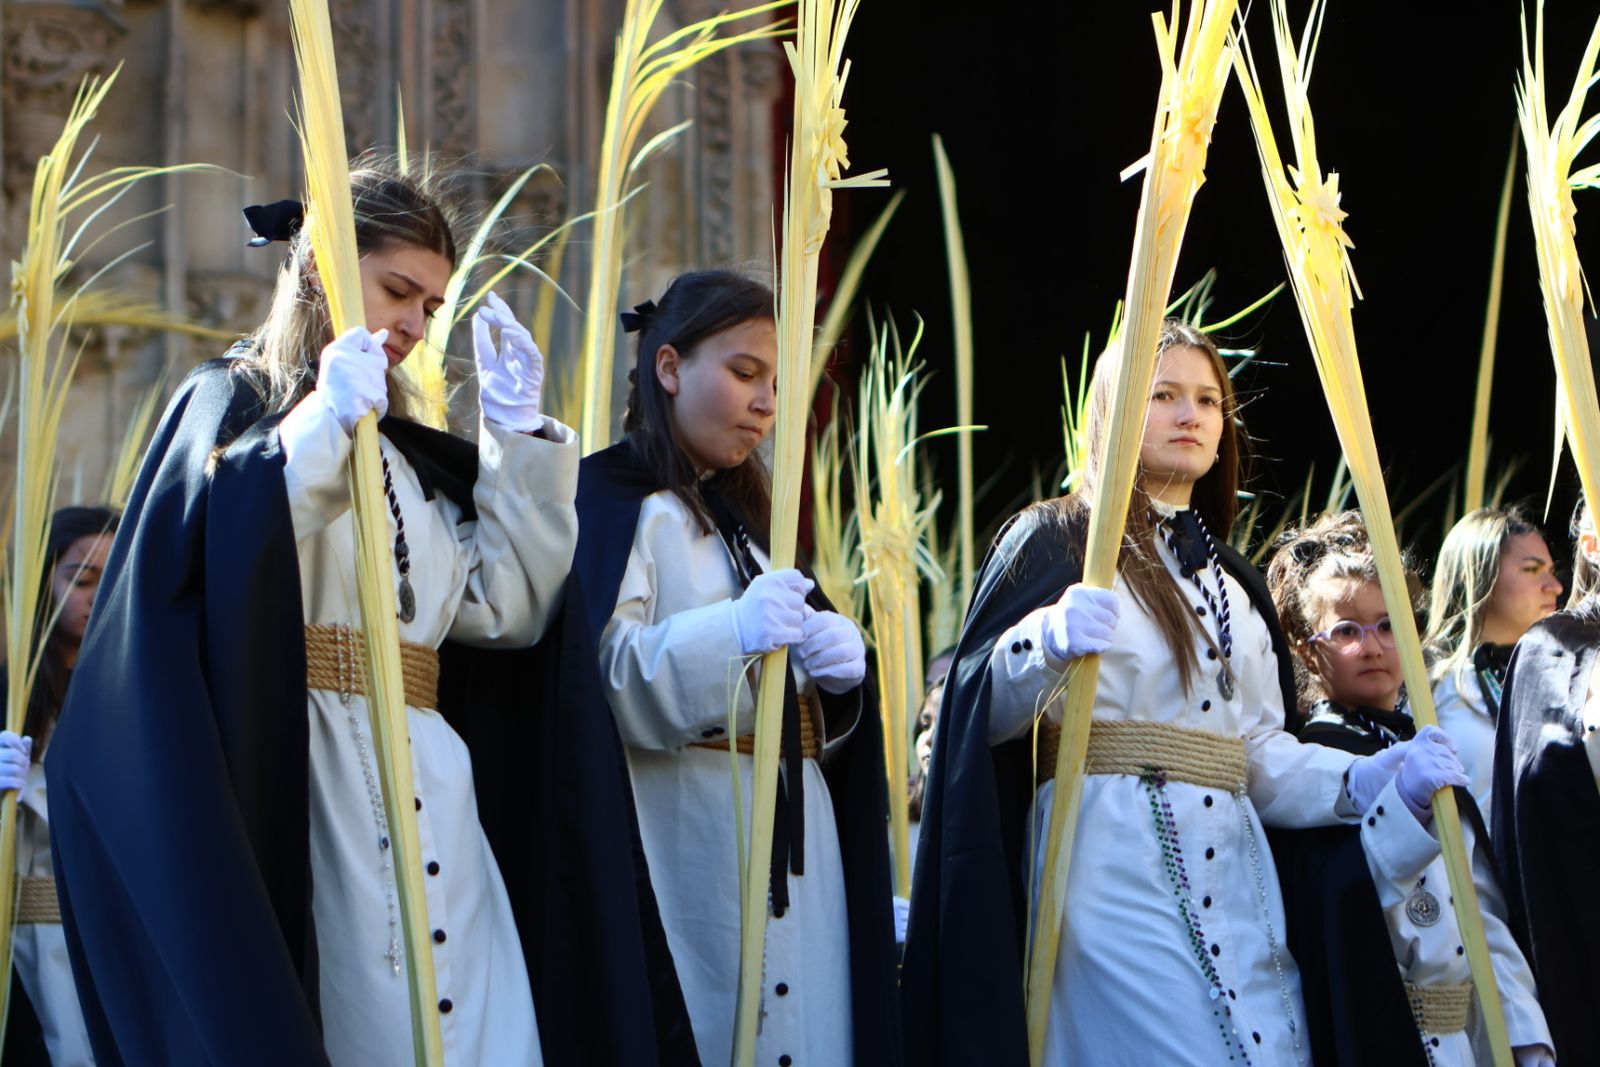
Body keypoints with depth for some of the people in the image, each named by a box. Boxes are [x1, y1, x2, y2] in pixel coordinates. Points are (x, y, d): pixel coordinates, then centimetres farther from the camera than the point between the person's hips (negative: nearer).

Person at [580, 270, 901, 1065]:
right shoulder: (610, 501, -3)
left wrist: (835, 666, 1)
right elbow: (601, 680, -17)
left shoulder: (745, 517, 22)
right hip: (688, 842, -7)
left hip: (794, 843, 7)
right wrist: (729, 636, -30)